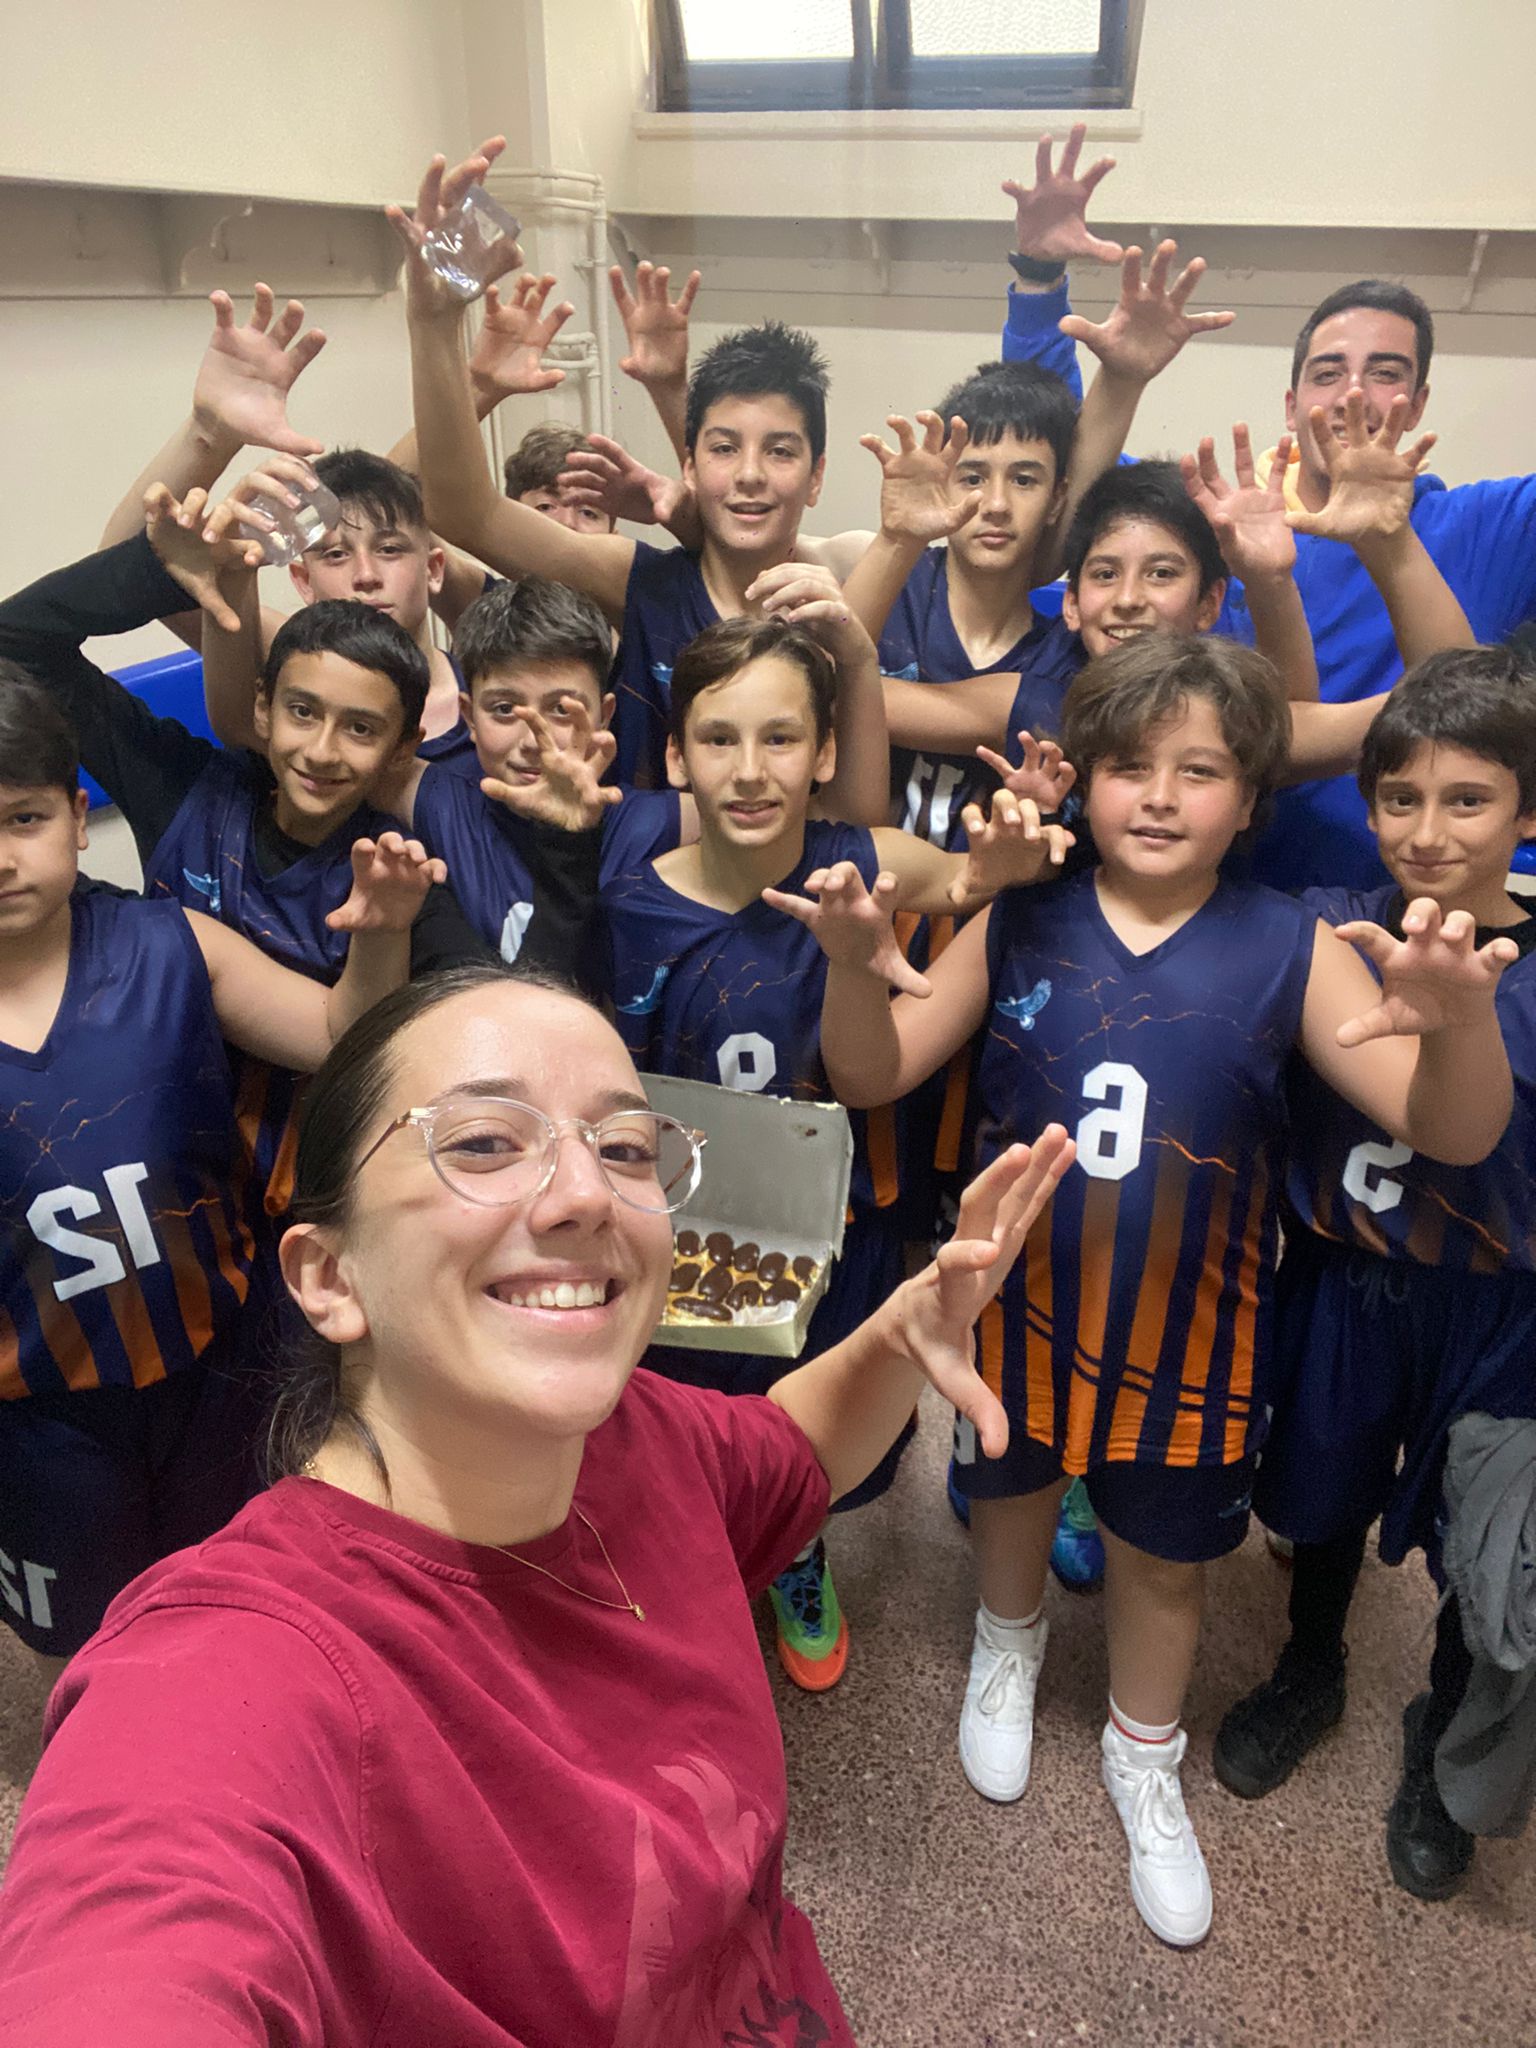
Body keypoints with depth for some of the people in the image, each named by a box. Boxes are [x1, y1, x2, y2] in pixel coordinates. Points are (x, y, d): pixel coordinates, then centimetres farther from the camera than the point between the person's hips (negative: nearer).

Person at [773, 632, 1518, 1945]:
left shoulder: (1290, 950, -13)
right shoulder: (1018, 925, -11)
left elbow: (1451, 1134, -17)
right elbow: (874, 1077, -9)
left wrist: (1464, 1016, -39)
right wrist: (855, 967, -30)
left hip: (1188, 1322, 0)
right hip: (1022, 1295, 1)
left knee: (1162, 1547, 19)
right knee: (1011, 1488, 25)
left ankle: (1145, 1760, 49)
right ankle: (1010, 1645, 60)